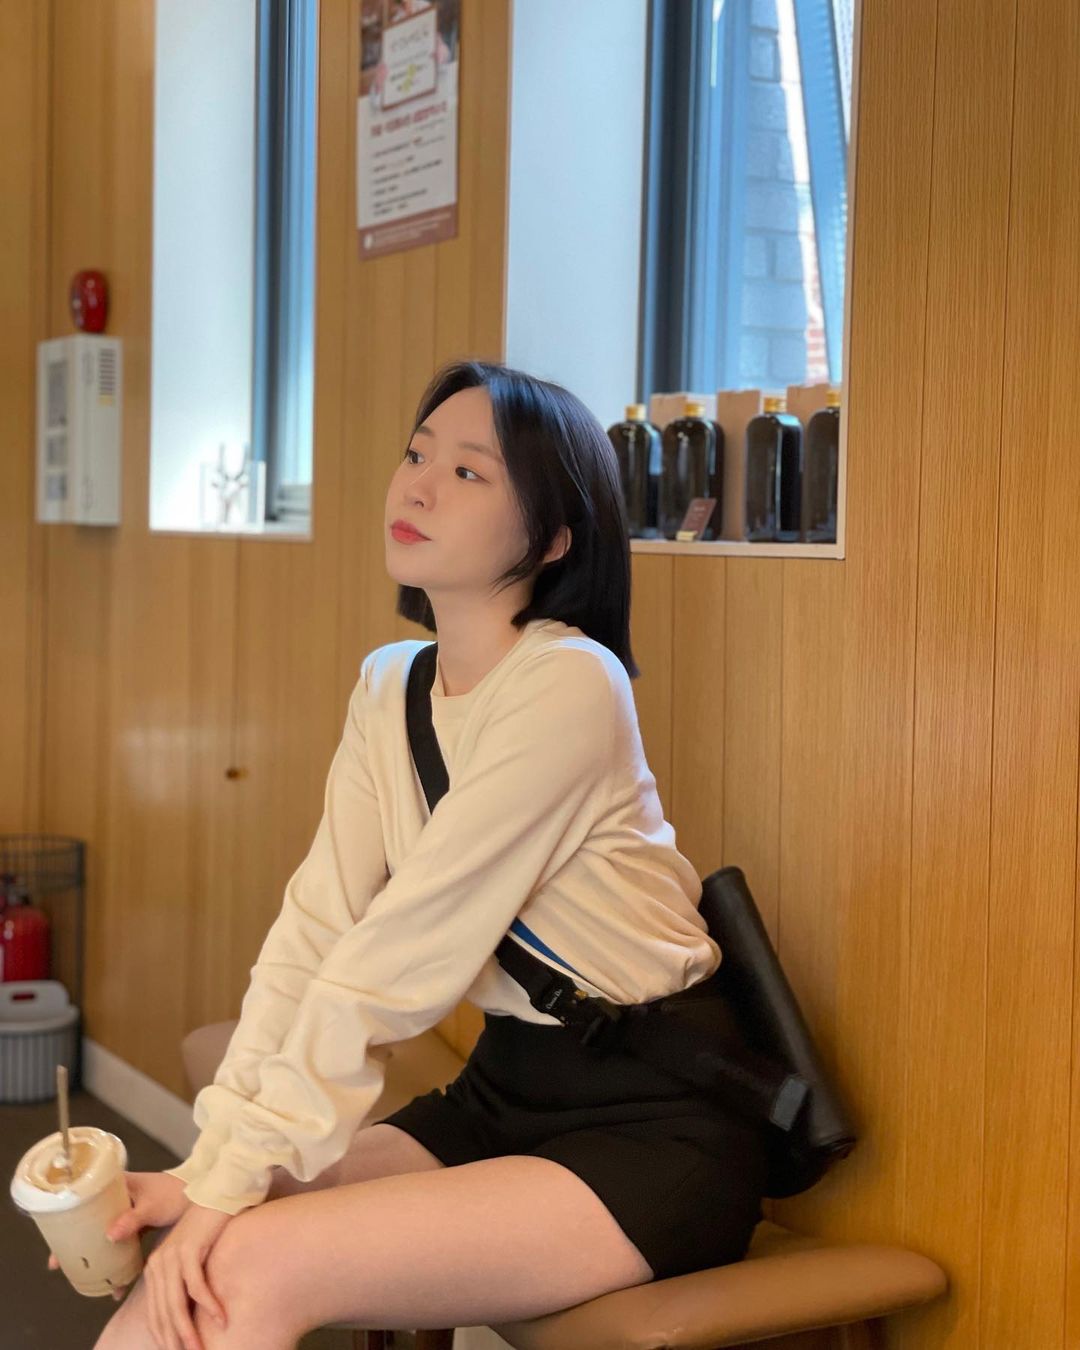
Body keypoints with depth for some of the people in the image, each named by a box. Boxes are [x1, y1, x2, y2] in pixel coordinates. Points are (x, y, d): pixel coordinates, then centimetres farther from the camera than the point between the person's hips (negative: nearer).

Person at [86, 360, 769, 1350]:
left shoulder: (568, 685, -18)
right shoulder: (389, 686, 6)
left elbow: (402, 956, -21)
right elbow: (315, 932, -2)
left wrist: (237, 1180, -19)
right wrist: (210, 1165, -11)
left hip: (652, 1130, -6)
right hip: (505, 1095, 7)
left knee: (253, 1270, -21)